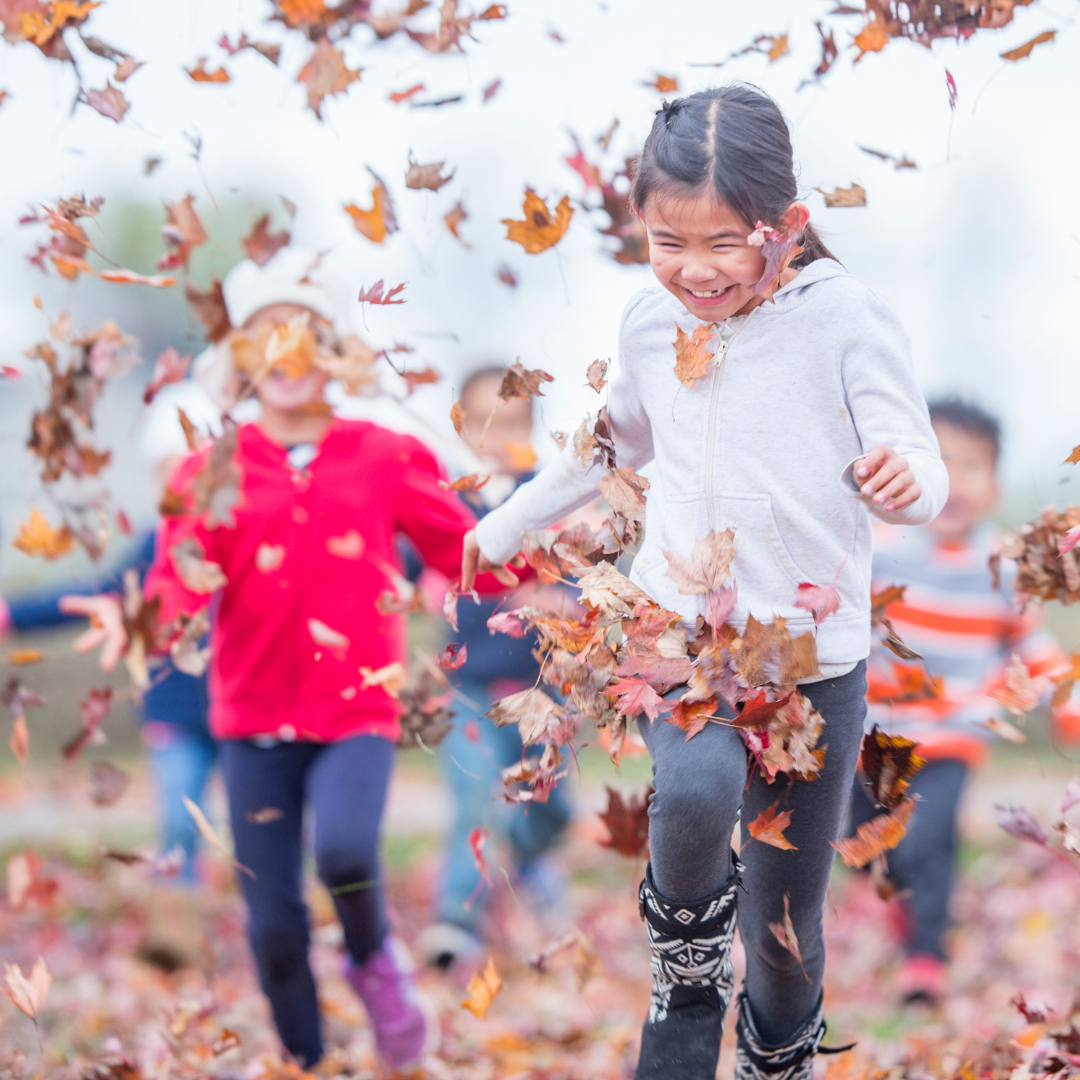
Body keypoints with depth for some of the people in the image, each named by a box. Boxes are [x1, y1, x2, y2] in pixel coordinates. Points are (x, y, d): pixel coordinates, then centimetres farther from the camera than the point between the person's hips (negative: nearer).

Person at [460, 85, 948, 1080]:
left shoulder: (844, 317, -11)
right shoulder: (652, 323, 3)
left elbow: (920, 473, -14)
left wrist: (905, 481, -38)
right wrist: (508, 524, 31)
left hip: (811, 654, -1)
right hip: (677, 631, 2)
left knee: (787, 922, 7)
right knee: (696, 791, -32)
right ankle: (689, 975, -4)